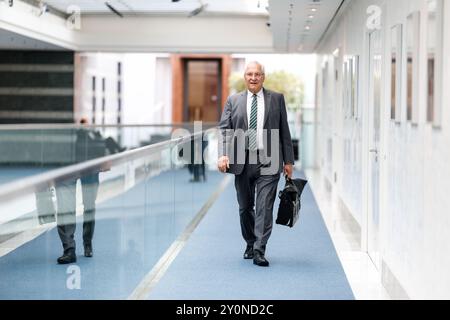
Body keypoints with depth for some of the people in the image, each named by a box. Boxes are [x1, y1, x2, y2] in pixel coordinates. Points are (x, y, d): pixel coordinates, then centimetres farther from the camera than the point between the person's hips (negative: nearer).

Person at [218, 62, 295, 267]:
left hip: (268, 161, -2)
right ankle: (250, 244, 28)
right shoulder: (233, 101, 9)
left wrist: (288, 160, 3)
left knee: (265, 206, -9)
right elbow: (224, 129, 2)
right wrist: (223, 154, -14)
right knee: (245, 207, 11)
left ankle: (259, 251, -9)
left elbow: (284, 131, 7)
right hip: (242, 161, 2)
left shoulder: (277, 99, 7)